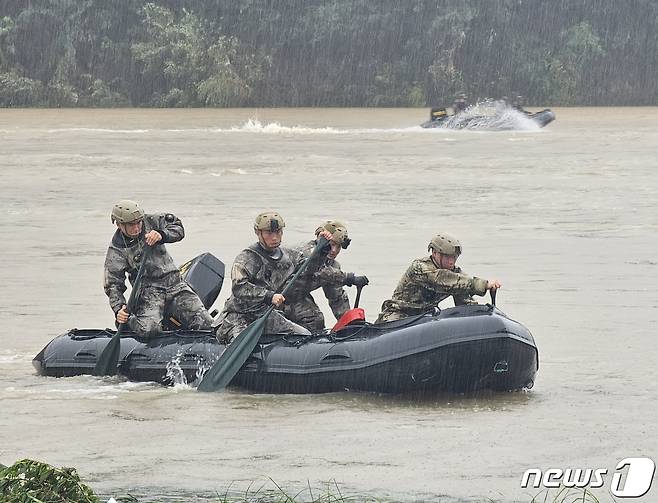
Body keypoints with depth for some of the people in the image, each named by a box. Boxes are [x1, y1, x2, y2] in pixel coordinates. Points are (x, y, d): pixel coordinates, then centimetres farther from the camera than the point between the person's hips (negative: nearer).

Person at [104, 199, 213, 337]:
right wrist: (119, 309, -22)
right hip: (149, 291, -3)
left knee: (205, 323, -13)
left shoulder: (150, 222, 3)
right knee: (147, 329, -30)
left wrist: (162, 235, -20)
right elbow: (113, 285, -4)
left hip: (175, 283, 3)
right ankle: (129, 321, 3)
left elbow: (178, 229, 2)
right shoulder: (116, 250, -5)